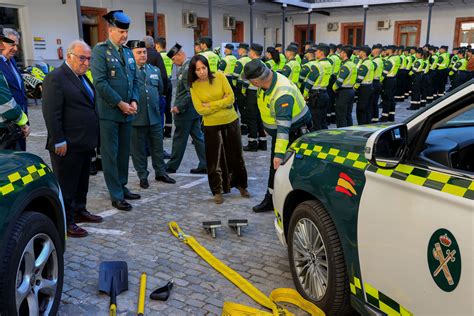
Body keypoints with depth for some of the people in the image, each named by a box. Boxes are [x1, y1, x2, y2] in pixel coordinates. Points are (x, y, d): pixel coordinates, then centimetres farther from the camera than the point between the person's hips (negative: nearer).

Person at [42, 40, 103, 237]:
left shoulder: (82, 77, 15)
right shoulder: (55, 78, -14)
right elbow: (51, 113, -18)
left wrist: (92, 138, 17)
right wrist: (59, 141, -19)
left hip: (84, 143, 9)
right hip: (67, 145, -9)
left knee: (82, 182, 20)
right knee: (66, 185, 2)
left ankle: (79, 211, 35)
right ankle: (65, 222, 12)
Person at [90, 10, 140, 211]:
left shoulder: (128, 52, 14)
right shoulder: (100, 50, -7)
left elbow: (135, 80, 16)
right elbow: (100, 82, -15)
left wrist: (134, 101, 0)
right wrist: (120, 103, -15)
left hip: (127, 111, 7)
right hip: (109, 112, -6)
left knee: (124, 153, 13)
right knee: (110, 155, 0)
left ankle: (122, 187, 25)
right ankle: (116, 195, 6)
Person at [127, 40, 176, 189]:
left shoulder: (155, 70, 11)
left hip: (154, 115, 5)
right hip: (136, 117, -5)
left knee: (157, 146, 13)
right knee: (139, 148, 7)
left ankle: (160, 172, 26)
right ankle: (143, 176, 19)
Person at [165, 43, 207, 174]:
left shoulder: (187, 69, -19)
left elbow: (191, 93, -23)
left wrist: (179, 107, -19)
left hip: (186, 110, -10)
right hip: (195, 109, 10)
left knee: (179, 138, 2)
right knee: (198, 137, 11)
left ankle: (172, 166, 15)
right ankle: (205, 165, 13)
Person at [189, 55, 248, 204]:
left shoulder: (220, 77, -7)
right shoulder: (194, 86, -7)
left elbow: (231, 98, -12)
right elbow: (200, 110, -14)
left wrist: (211, 105, -15)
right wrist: (221, 104, -15)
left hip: (231, 121, 1)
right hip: (211, 126, -1)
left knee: (236, 155, 12)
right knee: (215, 159, 4)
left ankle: (241, 185, 30)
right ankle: (217, 191, 18)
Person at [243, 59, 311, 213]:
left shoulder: (282, 95, -38)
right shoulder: (269, 79, -10)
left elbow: (284, 126, -44)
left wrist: (279, 153, -48)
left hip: (294, 131, -9)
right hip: (277, 130, 9)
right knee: (275, 166, 17)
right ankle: (271, 200, 30)